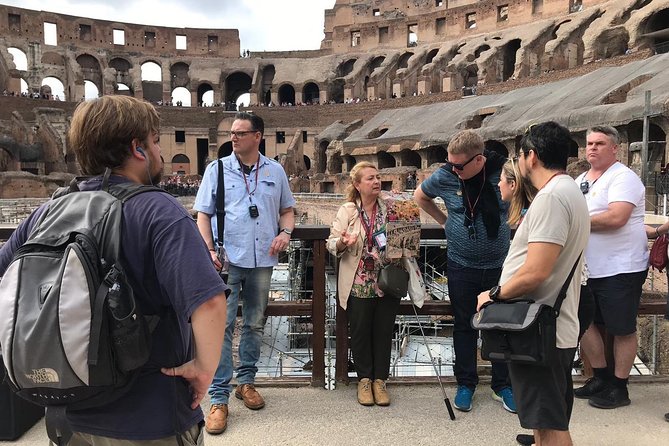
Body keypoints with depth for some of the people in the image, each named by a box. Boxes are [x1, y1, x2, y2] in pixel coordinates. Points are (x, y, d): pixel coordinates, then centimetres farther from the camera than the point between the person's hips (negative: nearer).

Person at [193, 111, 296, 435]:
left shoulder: (275, 171, 8)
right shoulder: (217, 169, 3)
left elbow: (287, 210, 15)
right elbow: (203, 215, 3)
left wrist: (286, 232, -4)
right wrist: (209, 250, -8)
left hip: (262, 261, 3)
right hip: (227, 260, -2)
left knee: (255, 324, 13)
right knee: (222, 326, -4)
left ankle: (246, 381, 30)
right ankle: (219, 398, 4)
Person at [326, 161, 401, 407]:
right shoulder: (347, 211, 0)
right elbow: (331, 243, -3)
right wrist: (342, 243, -24)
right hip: (358, 284, -1)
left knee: (384, 331, 9)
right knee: (360, 332, 7)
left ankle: (379, 380, 25)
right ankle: (364, 379, 26)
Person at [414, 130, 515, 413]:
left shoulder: (505, 171, -13)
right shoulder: (445, 176, -9)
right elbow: (420, 196, 11)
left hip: (499, 266, 0)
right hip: (462, 267, 1)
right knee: (464, 326, 11)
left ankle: (502, 385, 28)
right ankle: (466, 384, 26)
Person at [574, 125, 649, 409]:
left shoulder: (623, 178, -12)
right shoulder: (580, 181, 13)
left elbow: (616, 218, -25)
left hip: (621, 268, -8)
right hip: (589, 268, 8)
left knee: (622, 329, 4)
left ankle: (619, 388, 17)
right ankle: (601, 377, 30)